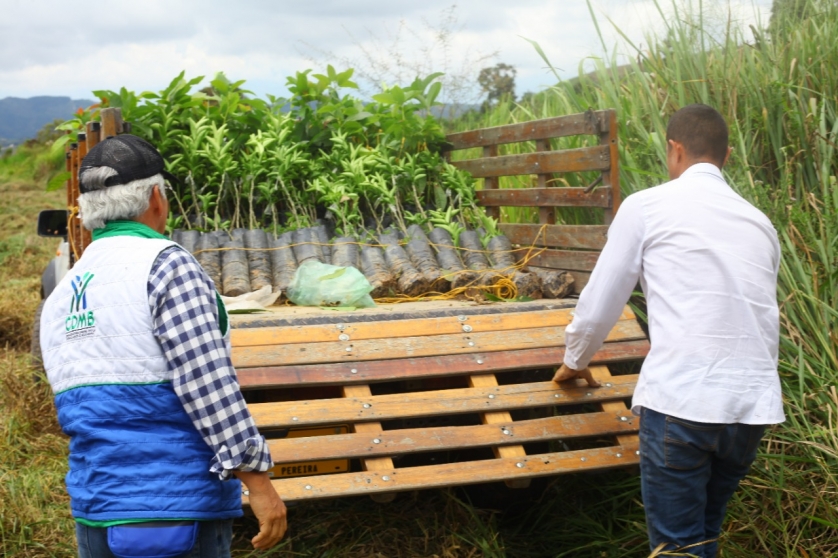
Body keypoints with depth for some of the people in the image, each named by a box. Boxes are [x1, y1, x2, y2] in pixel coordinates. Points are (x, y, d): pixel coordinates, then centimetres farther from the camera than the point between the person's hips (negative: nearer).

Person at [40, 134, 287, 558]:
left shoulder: (58, 301, 12)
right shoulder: (165, 266, -11)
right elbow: (206, 384, -18)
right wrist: (258, 481, -15)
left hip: (95, 513, 8)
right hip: (178, 513, -7)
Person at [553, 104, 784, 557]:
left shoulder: (646, 206, 4)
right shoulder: (760, 223, 19)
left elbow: (600, 304, 7)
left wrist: (575, 361, 25)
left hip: (681, 400, -5)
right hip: (755, 403, 6)